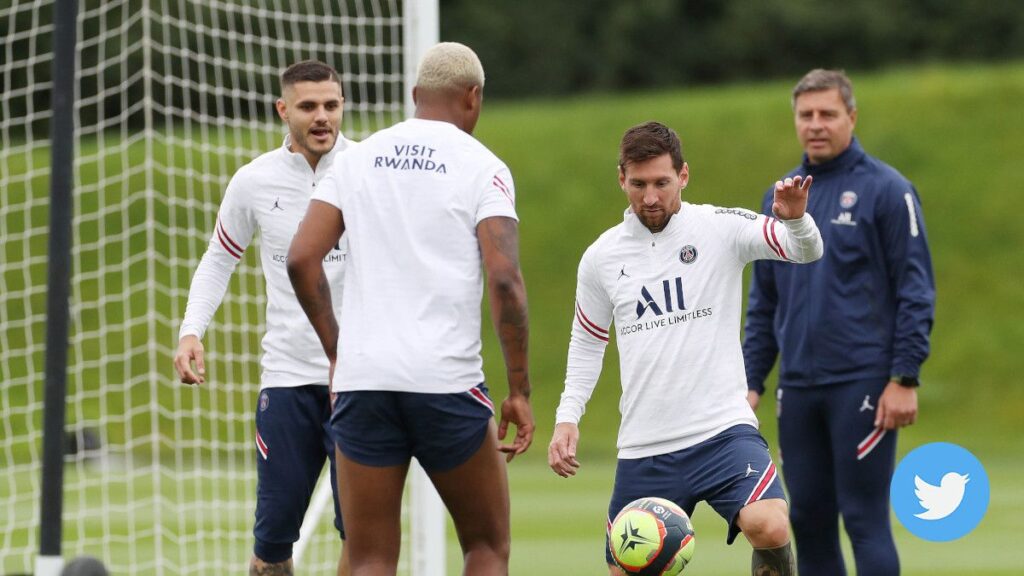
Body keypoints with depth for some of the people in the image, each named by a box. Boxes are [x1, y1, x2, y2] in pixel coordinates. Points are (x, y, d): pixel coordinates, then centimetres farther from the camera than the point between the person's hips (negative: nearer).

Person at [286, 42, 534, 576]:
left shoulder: (357, 158, 11)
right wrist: (519, 389, -5)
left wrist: (336, 351, 13)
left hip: (362, 378, 3)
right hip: (447, 381, -3)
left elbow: (301, 258, 4)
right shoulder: (482, 167, 0)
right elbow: (504, 278, -10)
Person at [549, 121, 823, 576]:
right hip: (643, 450, 3)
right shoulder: (601, 257, 7)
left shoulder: (719, 228, -2)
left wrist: (795, 219, -34)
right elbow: (587, 342, 20)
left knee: (769, 528, -28)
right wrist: (567, 418, 10)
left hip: (723, 431, -3)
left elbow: (806, 251, -13)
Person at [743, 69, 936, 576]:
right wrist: (750, 381, 11)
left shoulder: (886, 190, -5)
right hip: (798, 385, 6)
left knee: (865, 520, -6)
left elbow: (916, 290, -8)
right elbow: (763, 302, 18)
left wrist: (905, 378, -14)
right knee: (808, 519, 8)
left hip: (861, 383, -6)